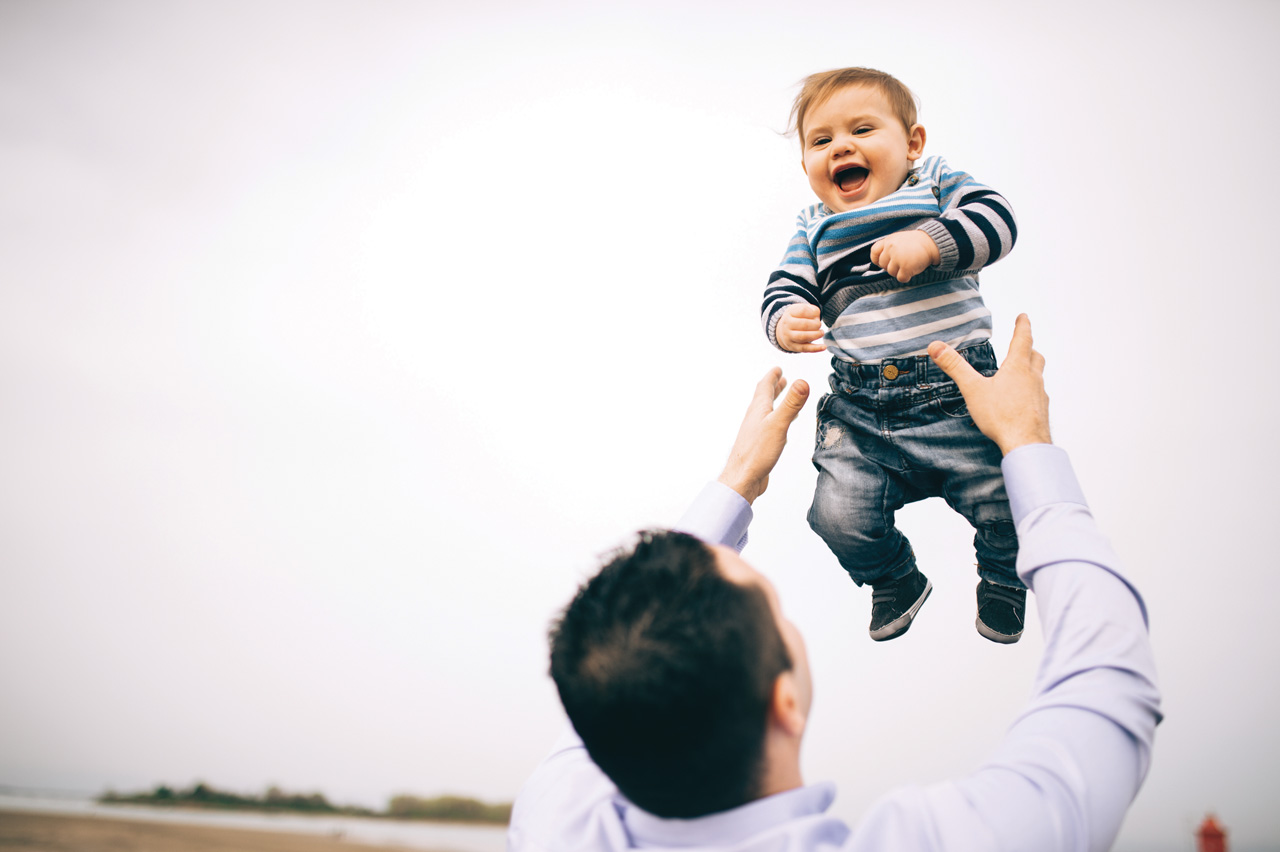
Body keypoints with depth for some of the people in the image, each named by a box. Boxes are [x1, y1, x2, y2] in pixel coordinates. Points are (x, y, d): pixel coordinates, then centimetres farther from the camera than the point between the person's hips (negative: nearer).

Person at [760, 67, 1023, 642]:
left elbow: (996, 220, -9)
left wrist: (928, 244, -24)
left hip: (955, 394, -2)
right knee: (841, 518, -8)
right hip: (858, 409, 2)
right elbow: (784, 289, 7)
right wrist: (786, 322, -16)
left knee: (1007, 506, -8)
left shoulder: (936, 181, 6)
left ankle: (1002, 579, 30)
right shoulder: (813, 227, 12)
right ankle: (896, 581, 27)